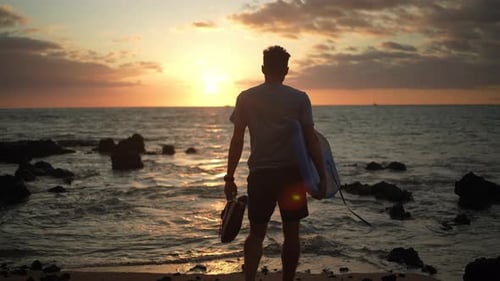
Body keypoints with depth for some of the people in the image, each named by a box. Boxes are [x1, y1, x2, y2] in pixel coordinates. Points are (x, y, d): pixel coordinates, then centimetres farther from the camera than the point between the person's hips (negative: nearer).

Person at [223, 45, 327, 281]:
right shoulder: (299, 99, -1)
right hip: (291, 173, -1)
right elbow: (311, 140, -5)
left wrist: (230, 178, 5)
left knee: (256, 234, 8)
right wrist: (322, 177, -2)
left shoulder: (246, 98, 2)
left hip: (259, 174, 1)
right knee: (291, 233, 11)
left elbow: (237, 141, 0)